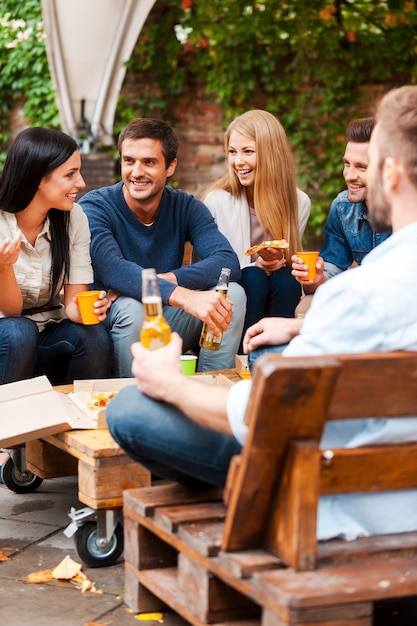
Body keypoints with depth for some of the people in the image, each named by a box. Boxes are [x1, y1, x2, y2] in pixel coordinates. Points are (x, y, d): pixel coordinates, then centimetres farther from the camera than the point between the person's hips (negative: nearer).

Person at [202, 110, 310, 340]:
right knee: (254, 278, -30)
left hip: (276, 297, 2)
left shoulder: (299, 202, -3)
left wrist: (278, 260, -19)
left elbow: (289, 260, 6)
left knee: (286, 278, -28)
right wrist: (255, 266, -24)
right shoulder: (216, 200, -12)